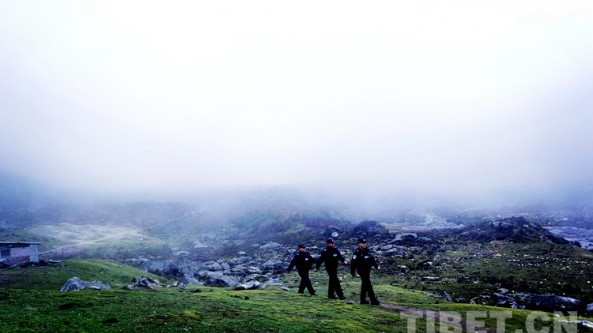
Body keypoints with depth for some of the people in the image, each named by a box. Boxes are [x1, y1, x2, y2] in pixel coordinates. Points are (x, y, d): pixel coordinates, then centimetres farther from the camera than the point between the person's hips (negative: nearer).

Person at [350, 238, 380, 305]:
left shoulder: (367, 251, 11)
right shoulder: (357, 252, -11)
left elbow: (372, 259, 7)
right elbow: (353, 262, -10)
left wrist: (377, 266, -7)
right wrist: (352, 272, -9)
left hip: (367, 271, 8)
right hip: (362, 271, -8)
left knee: (364, 286, 14)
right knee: (368, 285, -9)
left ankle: (363, 300, 24)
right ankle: (373, 300, -7)